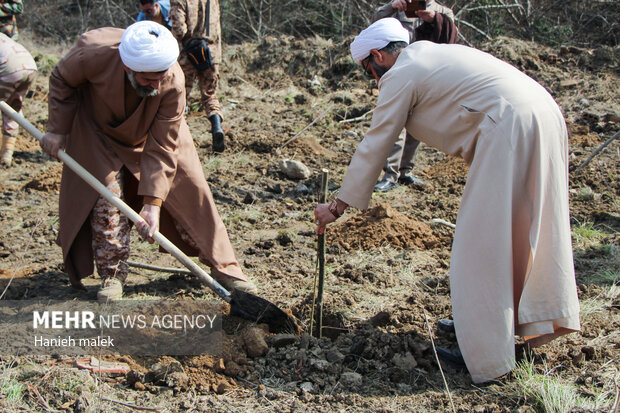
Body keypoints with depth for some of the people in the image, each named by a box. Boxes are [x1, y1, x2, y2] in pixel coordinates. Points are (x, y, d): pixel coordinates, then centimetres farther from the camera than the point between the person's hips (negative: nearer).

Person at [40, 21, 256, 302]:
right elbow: (62, 81, -12)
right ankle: (112, 276, 9)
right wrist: (57, 130, -8)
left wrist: (153, 203, -31)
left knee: (190, 190, -5)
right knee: (106, 198, -10)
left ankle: (224, 267, 5)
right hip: (100, 134, 0)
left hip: (155, 131, 0)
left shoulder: (173, 82, -37)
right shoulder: (93, 54, -38)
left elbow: (161, 149, -29)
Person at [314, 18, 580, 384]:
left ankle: (486, 351, 6)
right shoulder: (436, 54, 27)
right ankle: (537, 322, 35)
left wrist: (338, 207, 9)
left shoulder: (400, 75, 1)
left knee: (481, 243, -1)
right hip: (546, 112, 10)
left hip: (510, 128, -10)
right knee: (528, 229, 20)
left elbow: (373, 148, 2)